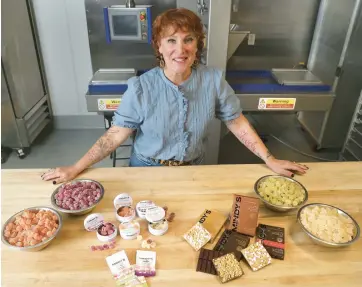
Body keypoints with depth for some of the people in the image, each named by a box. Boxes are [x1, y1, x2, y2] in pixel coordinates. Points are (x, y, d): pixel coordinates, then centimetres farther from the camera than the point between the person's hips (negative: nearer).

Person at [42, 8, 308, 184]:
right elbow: (116, 134, -16)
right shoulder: (140, 87, -20)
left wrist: (270, 160, -7)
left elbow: (237, 122, -6)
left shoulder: (213, 80, -15)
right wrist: (76, 168, -19)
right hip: (147, 170, -1)